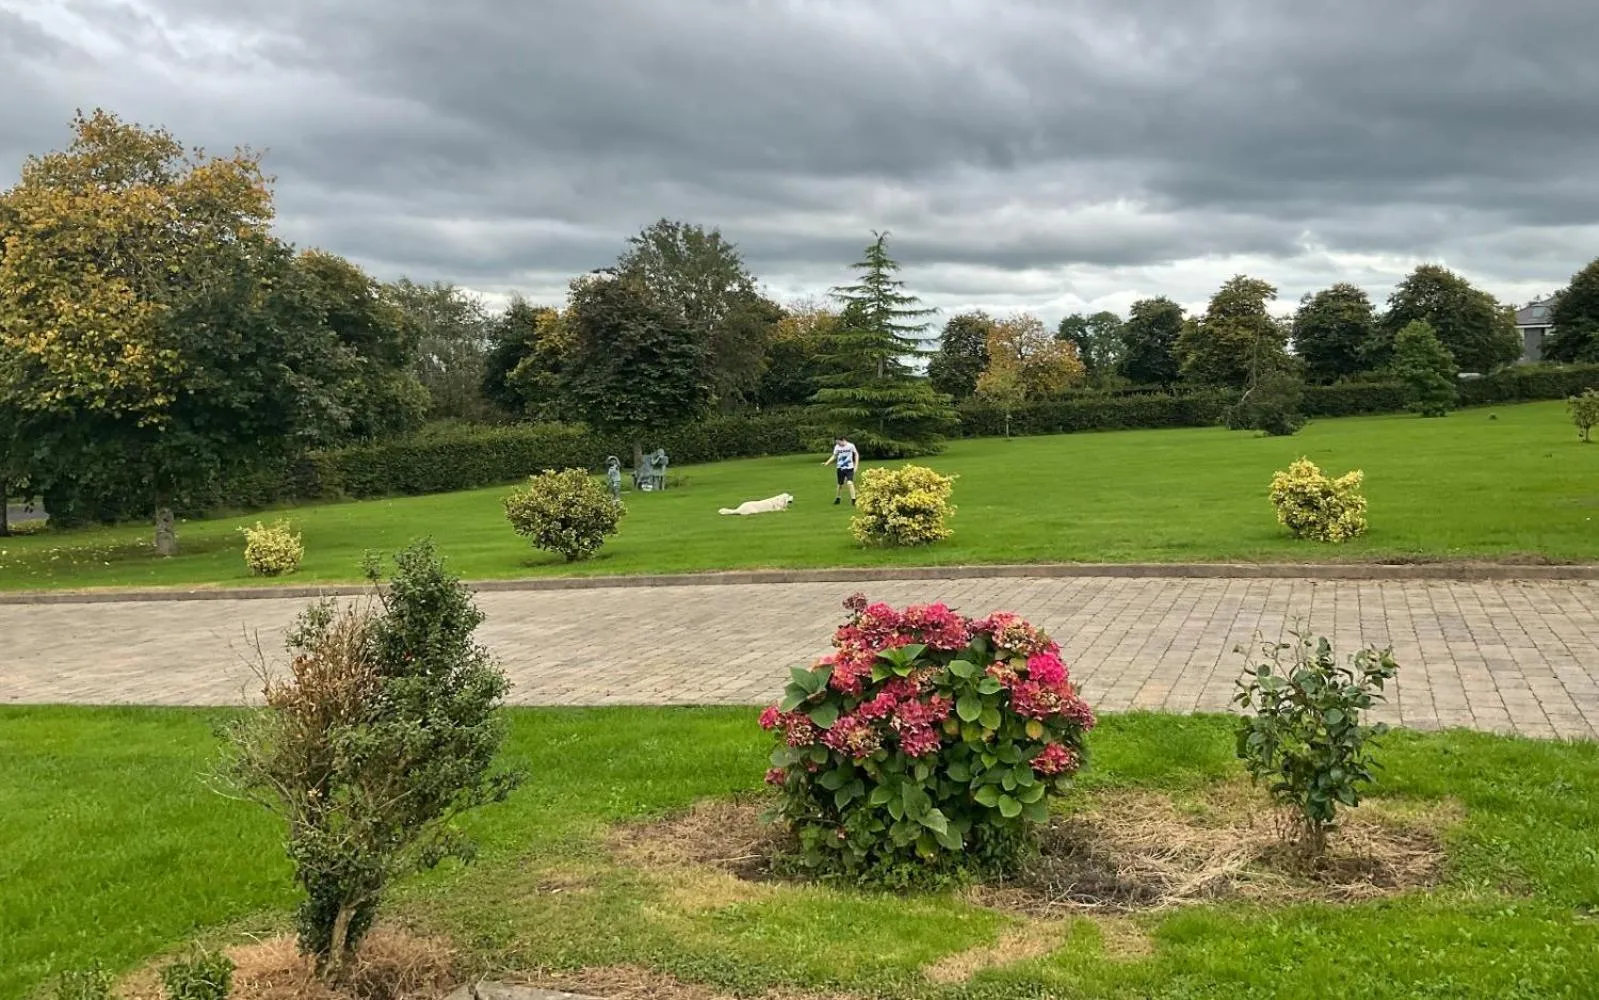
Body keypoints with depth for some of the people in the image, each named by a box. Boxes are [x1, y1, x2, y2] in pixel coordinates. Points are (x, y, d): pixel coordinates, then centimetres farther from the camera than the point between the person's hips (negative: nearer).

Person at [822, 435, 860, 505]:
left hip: (849, 468, -3)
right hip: (840, 468, 3)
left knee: (850, 483, -18)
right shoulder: (837, 447, -3)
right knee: (840, 484, 10)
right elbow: (834, 456, 10)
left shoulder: (851, 446, -10)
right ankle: (837, 499, 31)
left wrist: (856, 465, -2)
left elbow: (856, 454, 2)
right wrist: (827, 463, -1)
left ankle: (853, 500, -13)